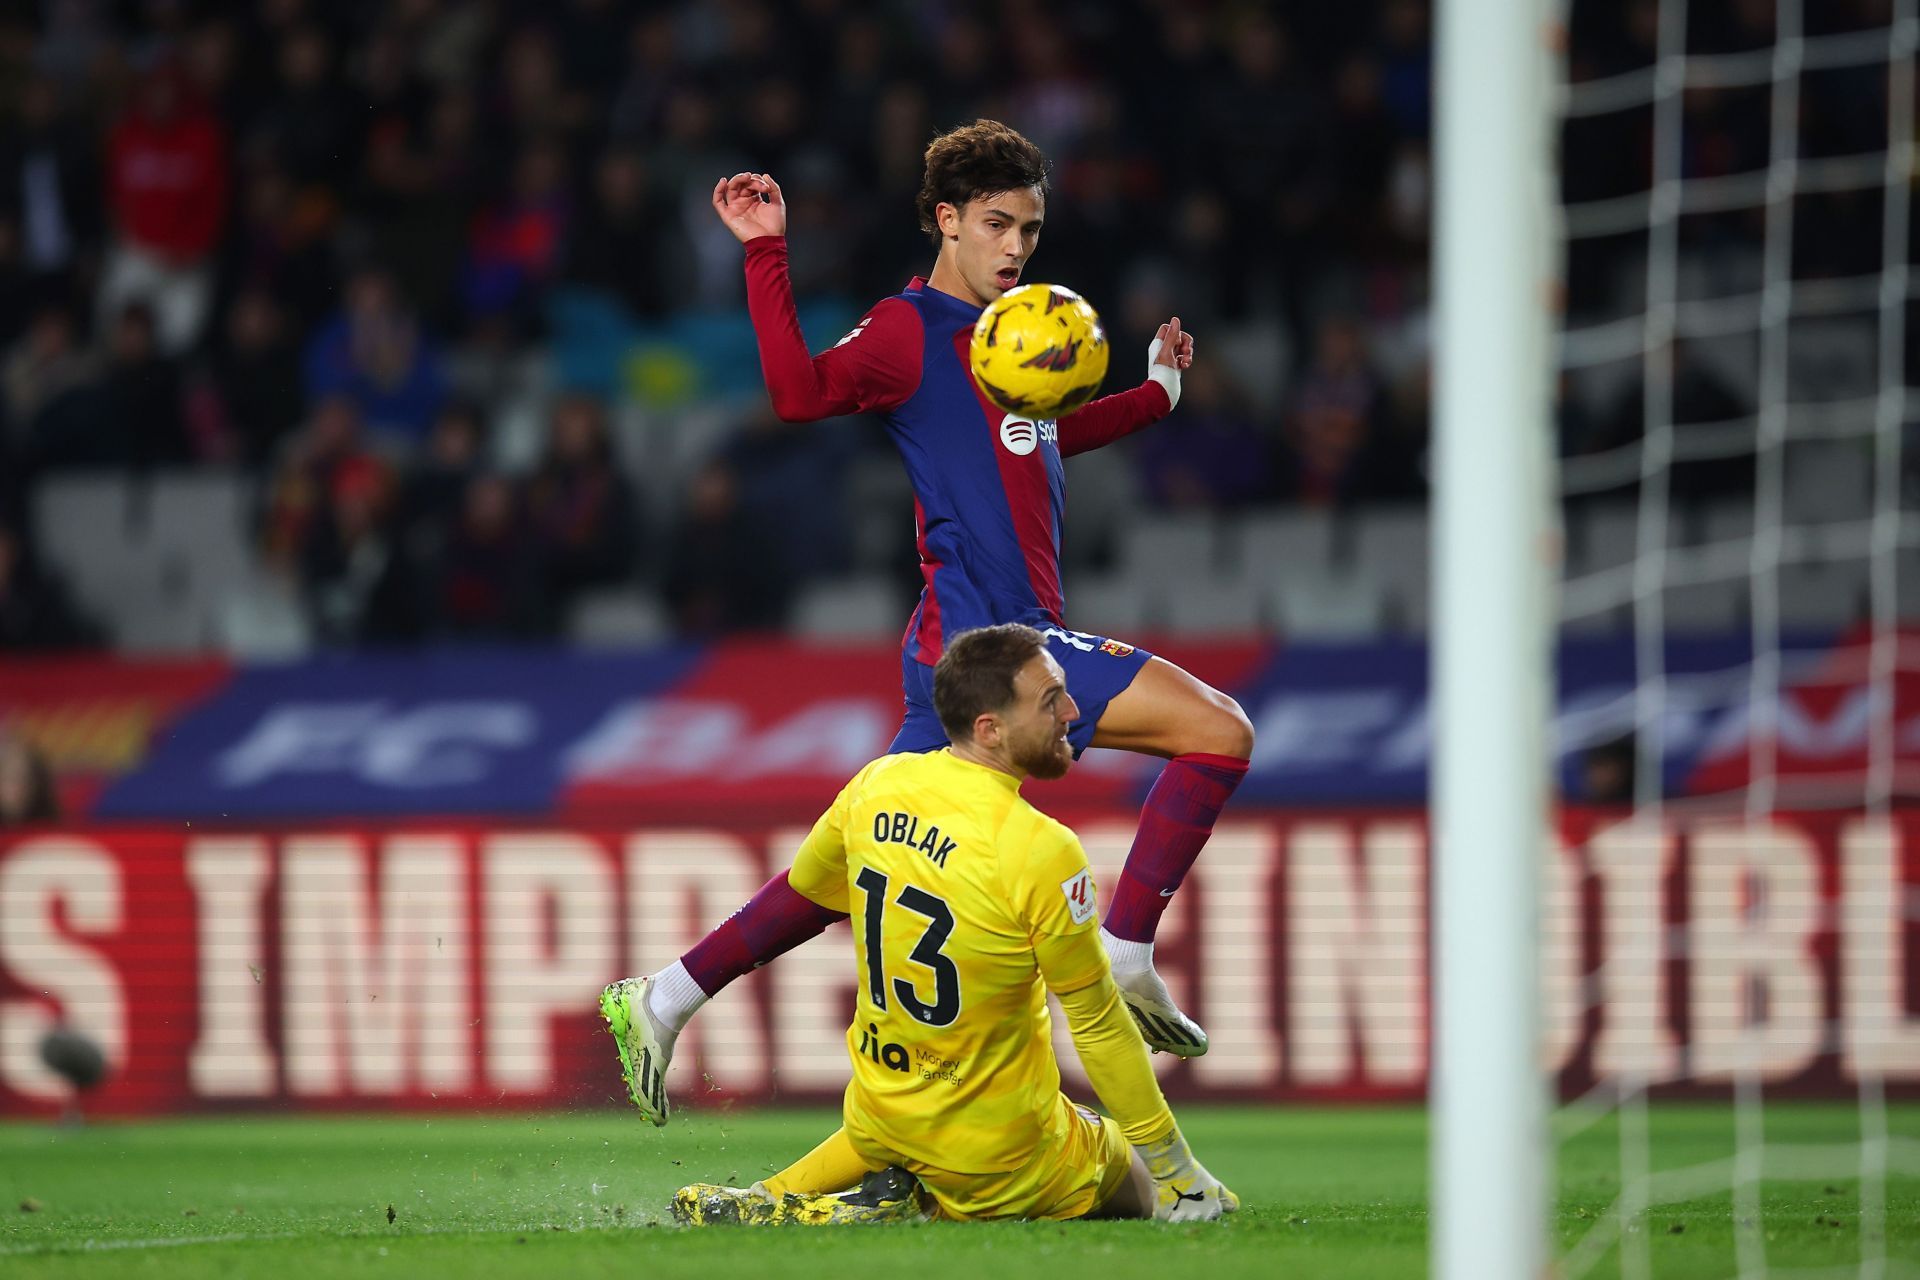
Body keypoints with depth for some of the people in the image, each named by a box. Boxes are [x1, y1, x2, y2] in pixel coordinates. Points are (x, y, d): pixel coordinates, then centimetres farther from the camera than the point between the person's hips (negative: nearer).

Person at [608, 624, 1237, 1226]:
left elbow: (808, 880, 14)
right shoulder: (1041, 851, -27)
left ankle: (775, 1200, 12)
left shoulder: (877, 784, -8)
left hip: (880, 1117, 7)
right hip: (1001, 1144, -7)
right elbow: (1098, 1023, -18)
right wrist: (1178, 1169, -7)